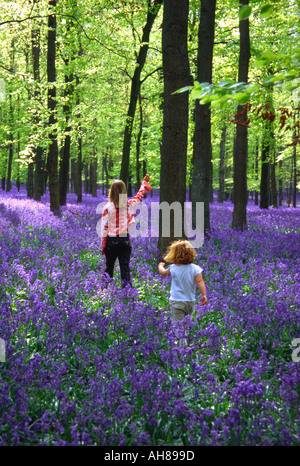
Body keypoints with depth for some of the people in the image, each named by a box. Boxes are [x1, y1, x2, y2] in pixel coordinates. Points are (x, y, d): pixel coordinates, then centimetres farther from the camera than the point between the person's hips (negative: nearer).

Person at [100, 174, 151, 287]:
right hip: (125, 240, 2)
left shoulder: (108, 207, -9)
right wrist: (145, 182, 36)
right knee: (125, 267, 3)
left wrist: (103, 246, 3)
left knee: (109, 267, 12)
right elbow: (140, 194, 18)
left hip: (111, 240, -1)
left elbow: (104, 228, -6)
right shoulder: (130, 205, -2)